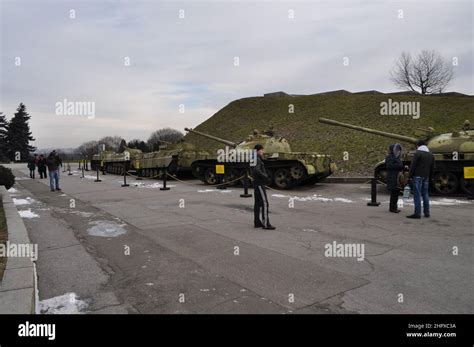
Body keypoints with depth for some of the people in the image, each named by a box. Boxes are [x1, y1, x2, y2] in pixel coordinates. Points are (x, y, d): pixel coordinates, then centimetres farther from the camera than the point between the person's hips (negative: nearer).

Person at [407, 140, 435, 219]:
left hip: (418, 176, -7)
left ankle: (417, 213, -9)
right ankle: (426, 213, 15)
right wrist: (429, 176, 19)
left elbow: (413, 166, -13)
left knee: (417, 194, -7)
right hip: (426, 177, 7)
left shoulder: (418, 153, -8)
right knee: (425, 194, 12)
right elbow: (432, 168, 14)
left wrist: (410, 175, -6)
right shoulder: (431, 155, 14)